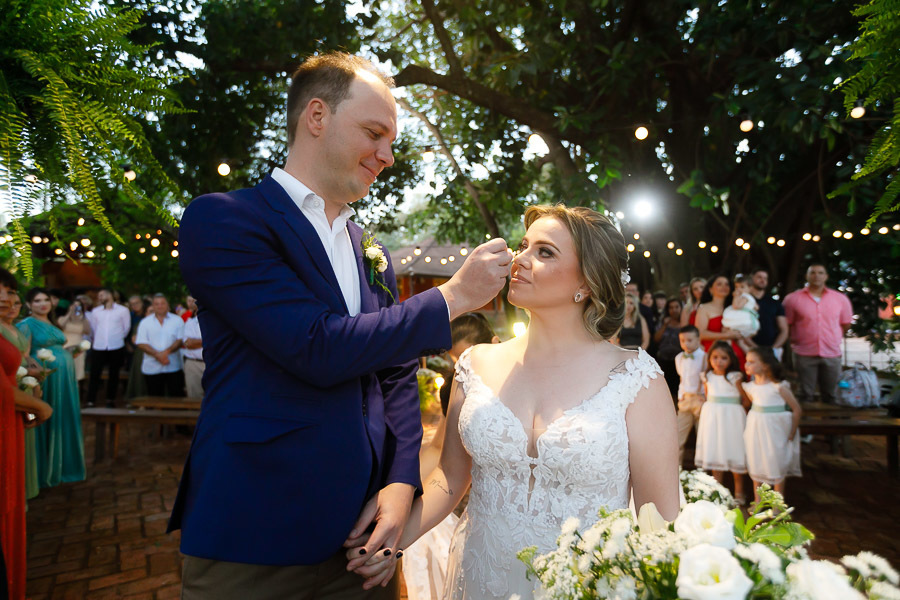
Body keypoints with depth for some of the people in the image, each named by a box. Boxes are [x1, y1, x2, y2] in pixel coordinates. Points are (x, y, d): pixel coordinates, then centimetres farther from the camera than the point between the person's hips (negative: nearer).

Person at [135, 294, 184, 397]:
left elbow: (180, 340, -2)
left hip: (173, 367, -1)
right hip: (151, 368, 1)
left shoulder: (177, 320, 6)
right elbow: (141, 343, 0)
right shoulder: (145, 322, 8)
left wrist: (166, 352, -17)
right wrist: (157, 354, -14)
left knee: (175, 397, -3)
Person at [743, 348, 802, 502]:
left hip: (775, 430, -5)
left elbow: (797, 409, -10)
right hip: (756, 430, 5)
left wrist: (791, 434, -8)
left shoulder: (779, 387, -15)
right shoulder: (750, 387, -1)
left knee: (777, 468, 8)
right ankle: (757, 502, 26)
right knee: (756, 468, 12)